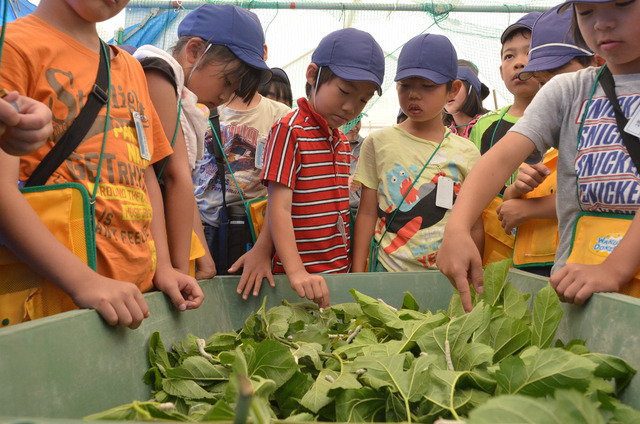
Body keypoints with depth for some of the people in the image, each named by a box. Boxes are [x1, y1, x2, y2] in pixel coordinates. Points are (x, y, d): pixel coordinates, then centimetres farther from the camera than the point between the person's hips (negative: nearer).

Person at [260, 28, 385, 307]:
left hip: (339, 271, 7)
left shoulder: (342, 141, 14)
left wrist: (353, 265, 11)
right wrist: (296, 272, -28)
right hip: (302, 277, -7)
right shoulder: (290, 131, -11)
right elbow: (279, 208, -18)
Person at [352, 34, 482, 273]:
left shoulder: (467, 153, 2)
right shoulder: (378, 143, 1)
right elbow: (367, 213, 1)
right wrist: (358, 273, -1)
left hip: (447, 273, 1)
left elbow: (475, 226, 6)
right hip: (388, 271, 0)